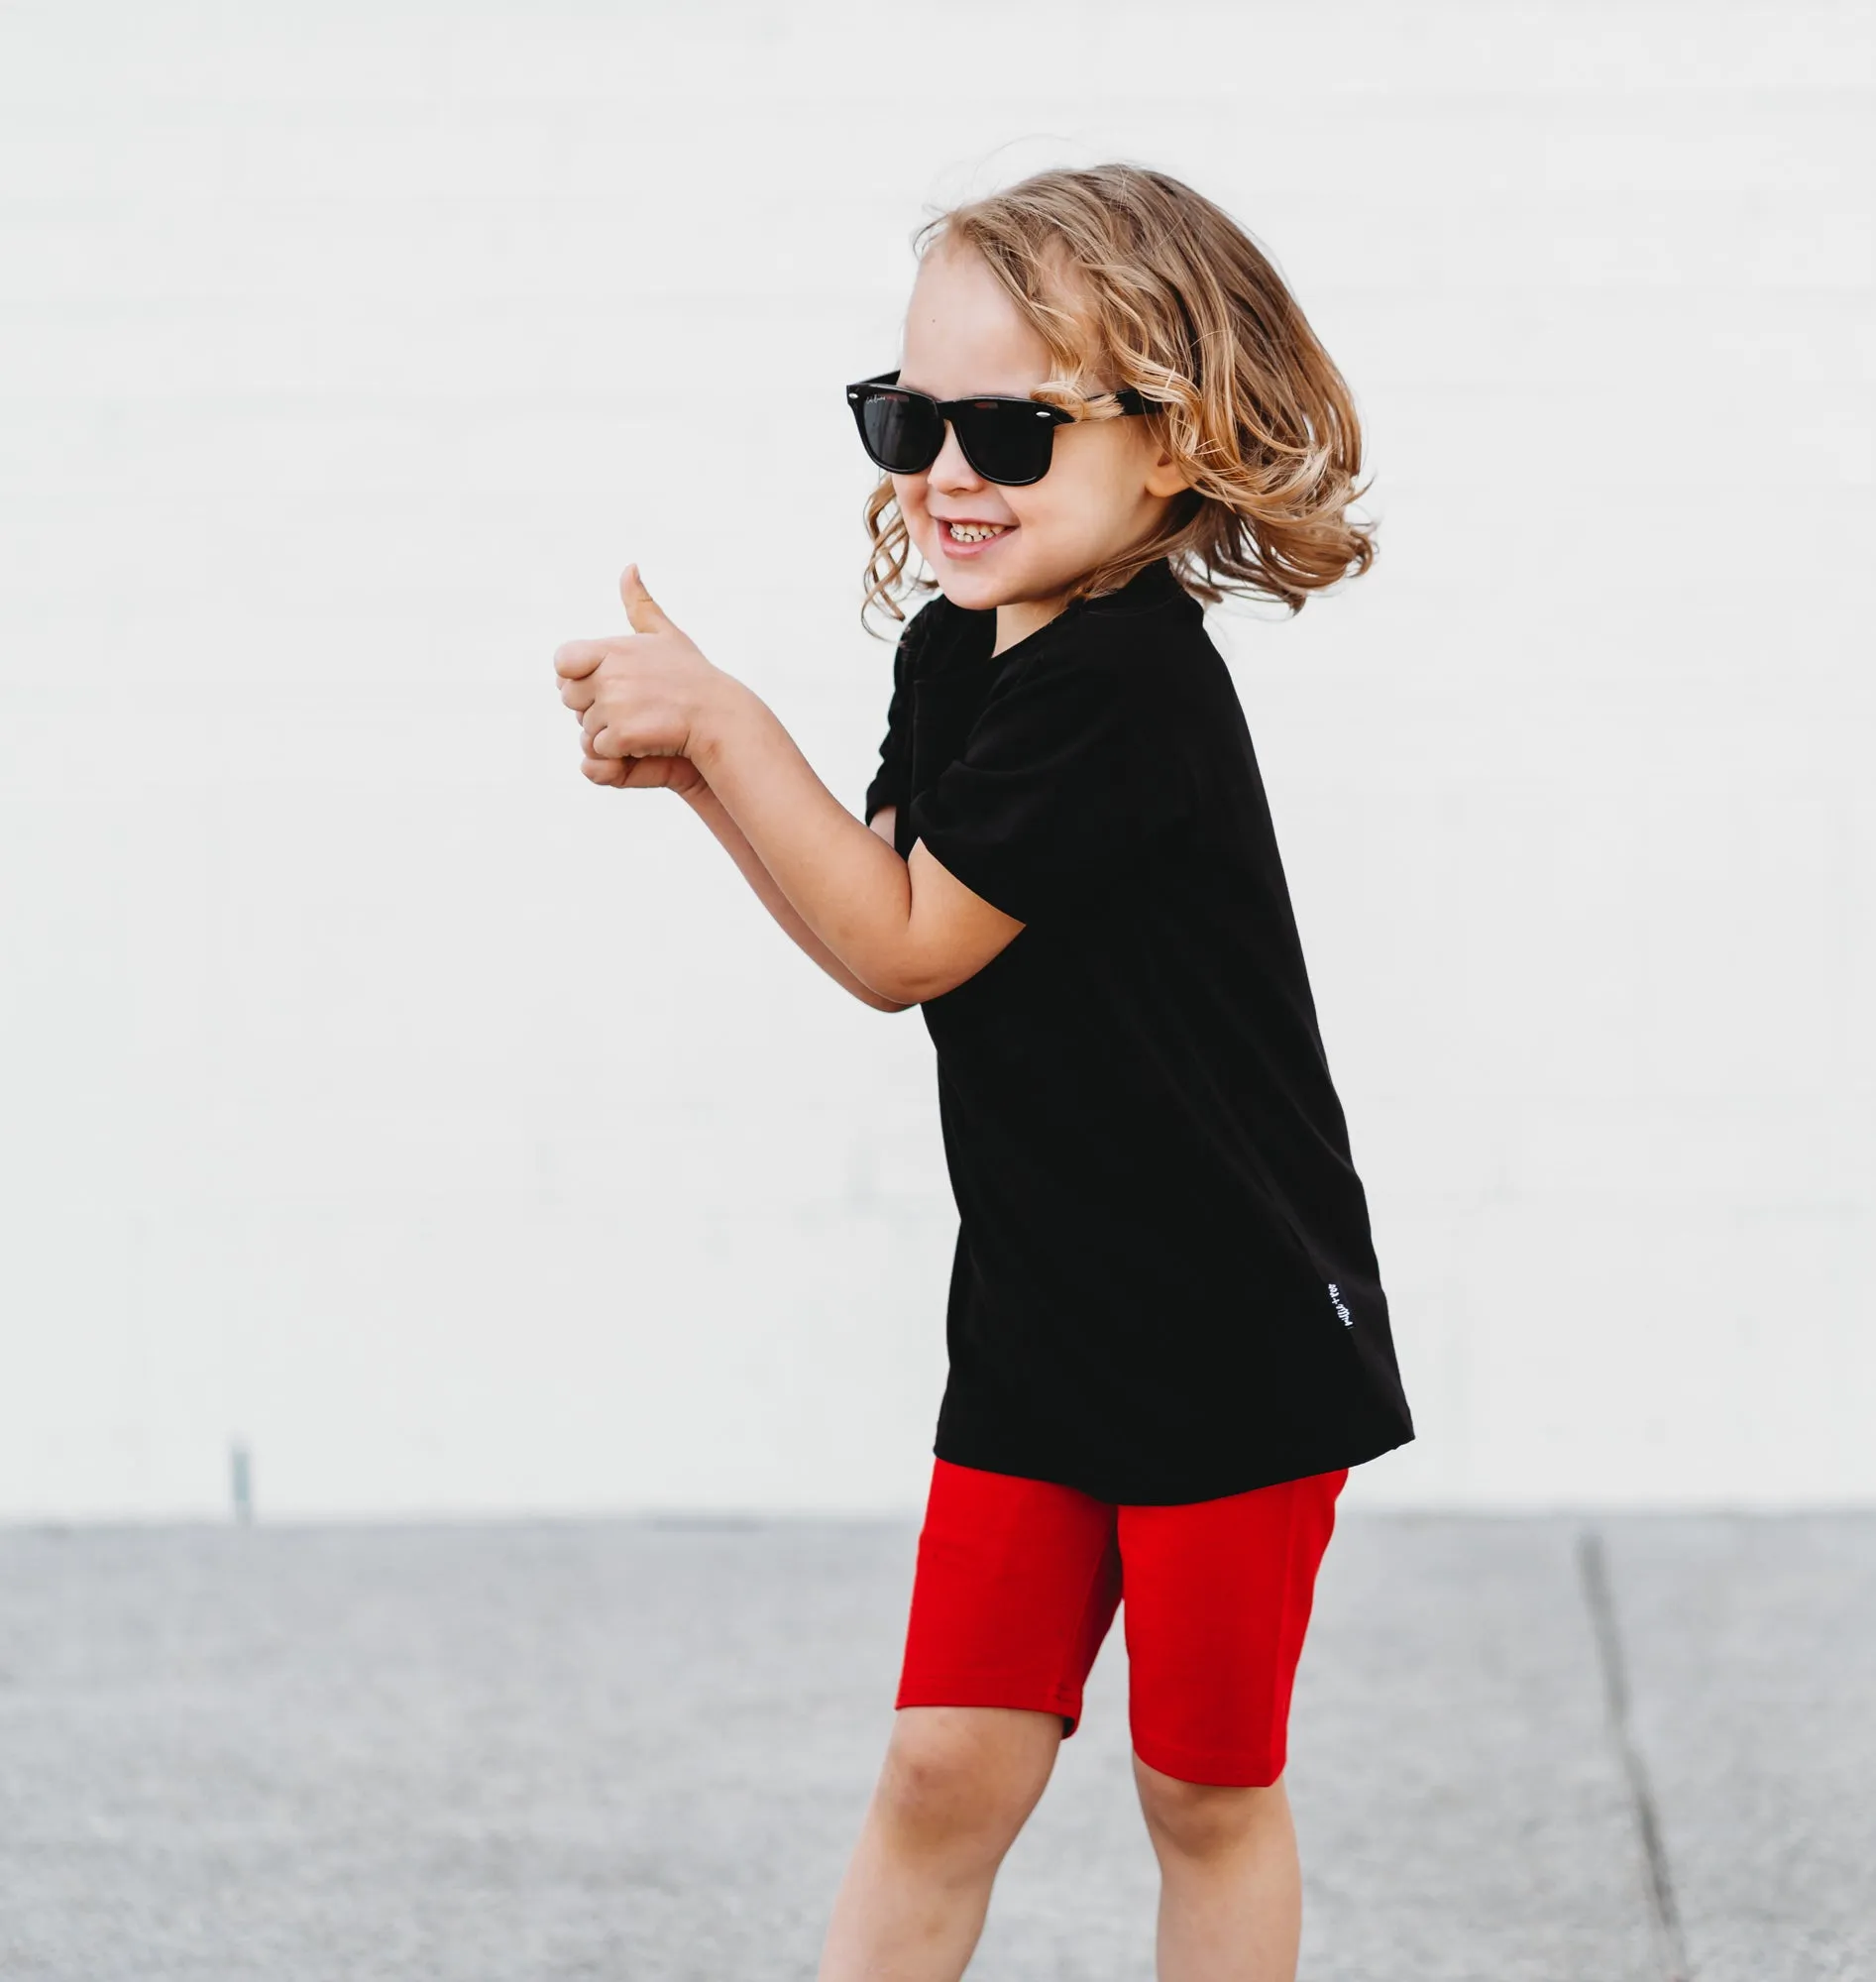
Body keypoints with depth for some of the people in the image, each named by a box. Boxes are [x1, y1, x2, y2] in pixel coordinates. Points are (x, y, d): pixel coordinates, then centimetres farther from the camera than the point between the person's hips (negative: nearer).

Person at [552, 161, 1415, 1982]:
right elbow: (888, 899, 12)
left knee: (1207, 1793, 7)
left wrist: (723, 723, -19)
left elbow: (899, 947, -20)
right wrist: (689, 757, -2)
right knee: (945, 1768, 4)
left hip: (1237, 1340, -7)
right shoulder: (959, 651, 4)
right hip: (1037, 1327, 7)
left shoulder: (1127, 680, -24)